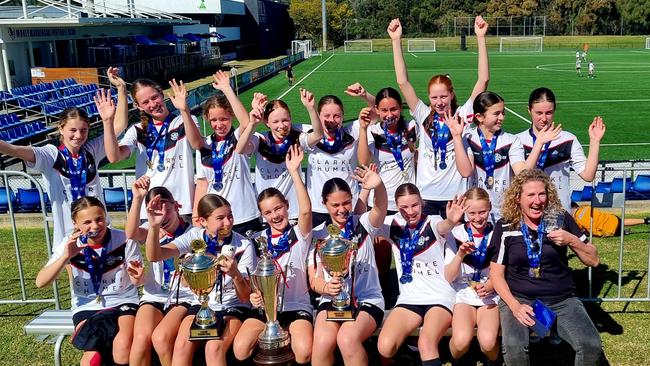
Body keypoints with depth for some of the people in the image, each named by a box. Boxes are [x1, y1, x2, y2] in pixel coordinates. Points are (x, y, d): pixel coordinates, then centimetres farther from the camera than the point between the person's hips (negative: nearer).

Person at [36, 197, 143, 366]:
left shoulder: (124, 240, -9)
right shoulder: (69, 245, -4)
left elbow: (136, 282, -2)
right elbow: (40, 282, -11)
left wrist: (137, 277, -28)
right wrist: (66, 257, -26)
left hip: (122, 303, -1)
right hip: (87, 308, 1)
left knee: (124, 347, -31)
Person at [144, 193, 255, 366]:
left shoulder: (244, 245, -11)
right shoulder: (195, 236, -5)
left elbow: (245, 297, -12)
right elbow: (154, 256, -16)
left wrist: (235, 274, -33)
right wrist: (154, 226, -34)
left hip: (234, 308, -2)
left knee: (214, 348, -30)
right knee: (181, 345, -25)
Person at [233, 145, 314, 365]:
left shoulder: (299, 234, -3)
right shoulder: (258, 241, 6)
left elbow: (306, 211, -24)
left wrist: (294, 172, -29)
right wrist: (253, 294, -11)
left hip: (297, 307, -3)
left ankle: (289, 338, 6)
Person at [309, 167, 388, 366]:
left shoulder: (363, 225, 0)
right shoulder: (318, 234, 7)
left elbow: (381, 208, -23)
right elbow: (314, 280, 5)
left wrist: (379, 186, -46)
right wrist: (326, 287, -20)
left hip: (367, 300, -2)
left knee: (347, 338, -32)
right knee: (323, 341, -29)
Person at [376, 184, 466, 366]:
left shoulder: (433, 222, -7)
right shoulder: (393, 224, 3)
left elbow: (442, 227, -30)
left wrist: (451, 221, -55)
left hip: (440, 297, -3)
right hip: (409, 298, 4)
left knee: (426, 343, -31)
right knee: (385, 347, -19)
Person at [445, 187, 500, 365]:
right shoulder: (456, 234, -3)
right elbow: (448, 277, -6)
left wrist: (490, 285, -16)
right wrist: (460, 254, -23)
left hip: (490, 296, 1)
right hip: (463, 295, 0)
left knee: (488, 341, -27)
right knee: (461, 340, -28)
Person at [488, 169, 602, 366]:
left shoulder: (561, 219, 3)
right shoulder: (505, 227, -1)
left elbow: (593, 260, 8)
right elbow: (496, 273, 1)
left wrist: (572, 240, -12)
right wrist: (514, 305, -14)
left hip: (562, 299, 2)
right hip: (519, 298, -1)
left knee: (591, 346, -23)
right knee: (513, 347, -30)